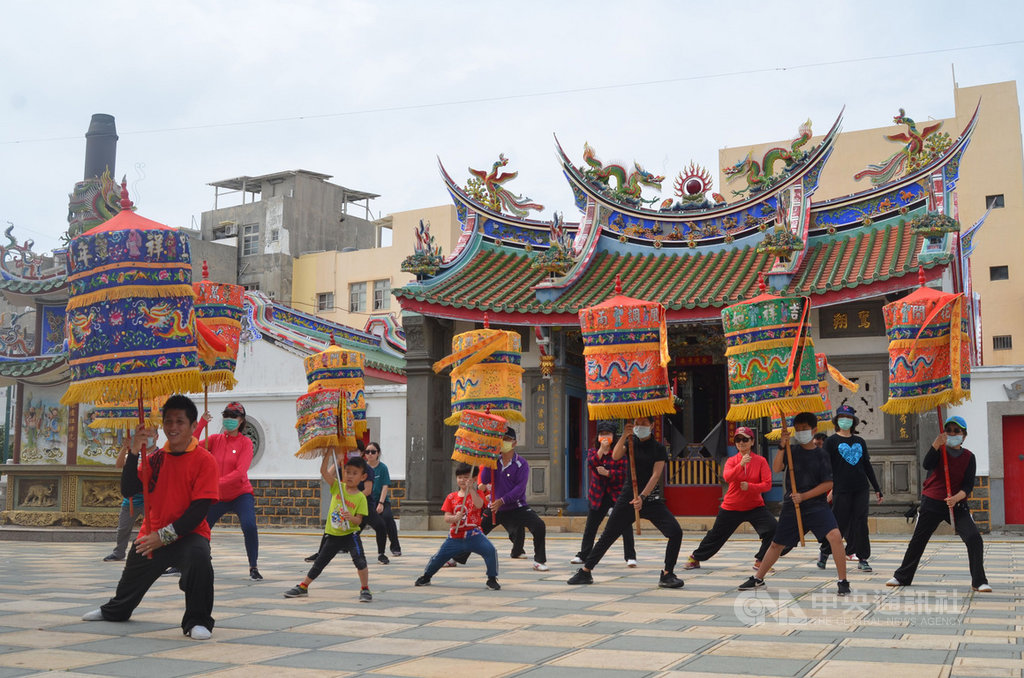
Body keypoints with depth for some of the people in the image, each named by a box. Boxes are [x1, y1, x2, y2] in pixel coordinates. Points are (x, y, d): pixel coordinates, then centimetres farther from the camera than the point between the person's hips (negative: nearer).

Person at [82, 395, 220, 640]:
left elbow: (200, 508, -17)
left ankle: (198, 622, -20)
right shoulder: (156, 458, 5)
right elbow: (128, 490, -5)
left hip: (188, 534, -5)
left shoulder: (204, 460, -12)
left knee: (199, 557, -38)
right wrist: (134, 452, -15)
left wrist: (166, 535, -20)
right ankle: (114, 611, 60)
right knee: (130, 580, 24)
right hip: (151, 536, 6)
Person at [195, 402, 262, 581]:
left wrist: (218, 483, -30)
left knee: (249, 526, -25)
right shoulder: (215, 439, 2)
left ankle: (253, 568, -10)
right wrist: (201, 424, -18)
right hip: (217, 496, 4)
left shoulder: (245, 442, -8)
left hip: (240, 494, -4)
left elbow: (240, 471, -19)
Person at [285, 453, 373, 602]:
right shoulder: (337, 487, -1)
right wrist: (329, 454, -19)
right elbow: (324, 471, -11)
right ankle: (303, 587, 32)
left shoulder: (360, 497, -8)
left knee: (359, 560, -23)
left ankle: (365, 590, -8)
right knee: (319, 563, 14)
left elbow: (358, 520, -12)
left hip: (350, 534, -3)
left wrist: (351, 517, -33)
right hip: (333, 535, 3)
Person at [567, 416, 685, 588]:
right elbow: (616, 456, -11)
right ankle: (585, 571, 14)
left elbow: (656, 475, -11)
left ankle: (667, 575, -6)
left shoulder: (659, 448, -1)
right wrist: (625, 435, -20)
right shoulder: (631, 443, 8)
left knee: (675, 532, -18)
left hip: (651, 498, -1)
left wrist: (642, 496, -23)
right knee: (608, 536, 3)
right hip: (628, 497, 2)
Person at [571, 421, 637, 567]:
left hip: (618, 494, -3)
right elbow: (591, 465, -12)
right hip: (598, 495, 3)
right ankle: (583, 555, 22)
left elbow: (625, 473, -11)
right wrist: (601, 450, -22)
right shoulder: (593, 451, 9)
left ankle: (630, 557, -6)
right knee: (590, 526, 9)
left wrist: (607, 473, -21)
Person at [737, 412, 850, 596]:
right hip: (791, 505, 2)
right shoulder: (791, 451, 3)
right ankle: (758, 579, 30)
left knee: (835, 536, -23)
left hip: (816, 504, -2)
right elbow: (776, 469, -11)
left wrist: (804, 496, -13)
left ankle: (843, 582, -11)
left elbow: (828, 484, -5)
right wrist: (782, 447, -24)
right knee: (777, 544, 12)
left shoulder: (821, 455, -1)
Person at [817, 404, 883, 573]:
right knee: (839, 523, -2)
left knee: (861, 523, 0)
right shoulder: (831, 441, 2)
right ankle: (825, 552, 20)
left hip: (861, 489, 4)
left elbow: (867, 466, 17)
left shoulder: (860, 442, 14)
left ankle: (863, 559, 5)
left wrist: (877, 489, 15)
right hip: (841, 489, -4)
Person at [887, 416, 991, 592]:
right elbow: (927, 465, -20)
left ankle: (979, 582, -4)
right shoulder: (940, 450, 0)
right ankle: (902, 577, 23)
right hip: (932, 503, 0)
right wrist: (936, 444, -34)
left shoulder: (969, 457, 2)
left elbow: (968, 485, -6)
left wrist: (956, 498, -25)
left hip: (957, 504, 0)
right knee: (917, 541, 8)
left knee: (974, 538, -16)